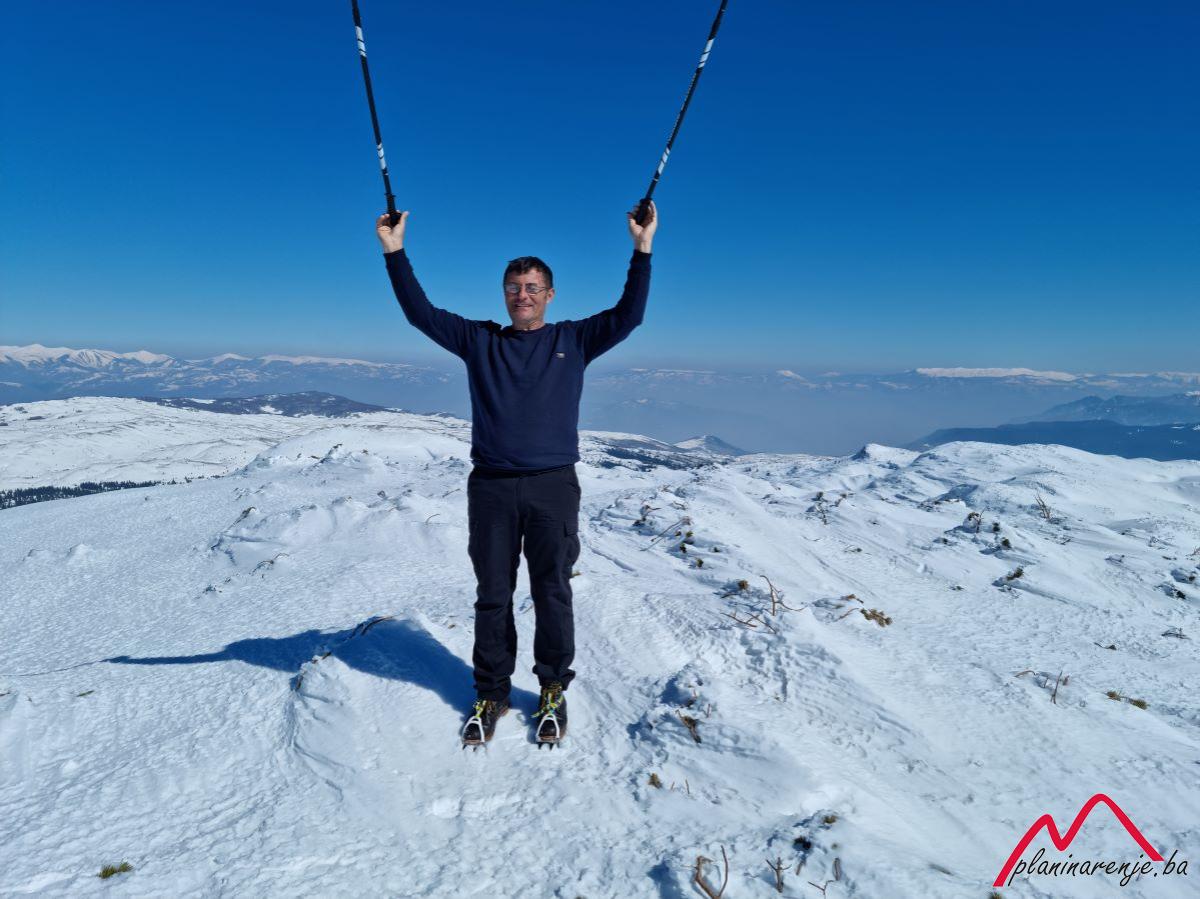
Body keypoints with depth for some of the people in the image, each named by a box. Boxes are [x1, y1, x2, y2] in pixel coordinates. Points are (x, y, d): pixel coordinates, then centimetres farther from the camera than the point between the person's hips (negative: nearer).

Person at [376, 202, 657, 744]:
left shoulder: (574, 340, 8)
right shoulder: (479, 341, 11)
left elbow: (628, 315, 0)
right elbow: (421, 312, 9)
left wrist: (642, 250, -6)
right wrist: (394, 252, 3)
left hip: (554, 486, -1)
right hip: (491, 487, 1)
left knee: (552, 593, 7)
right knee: (492, 596, 9)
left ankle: (553, 690, 22)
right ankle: (491, 694, 23)